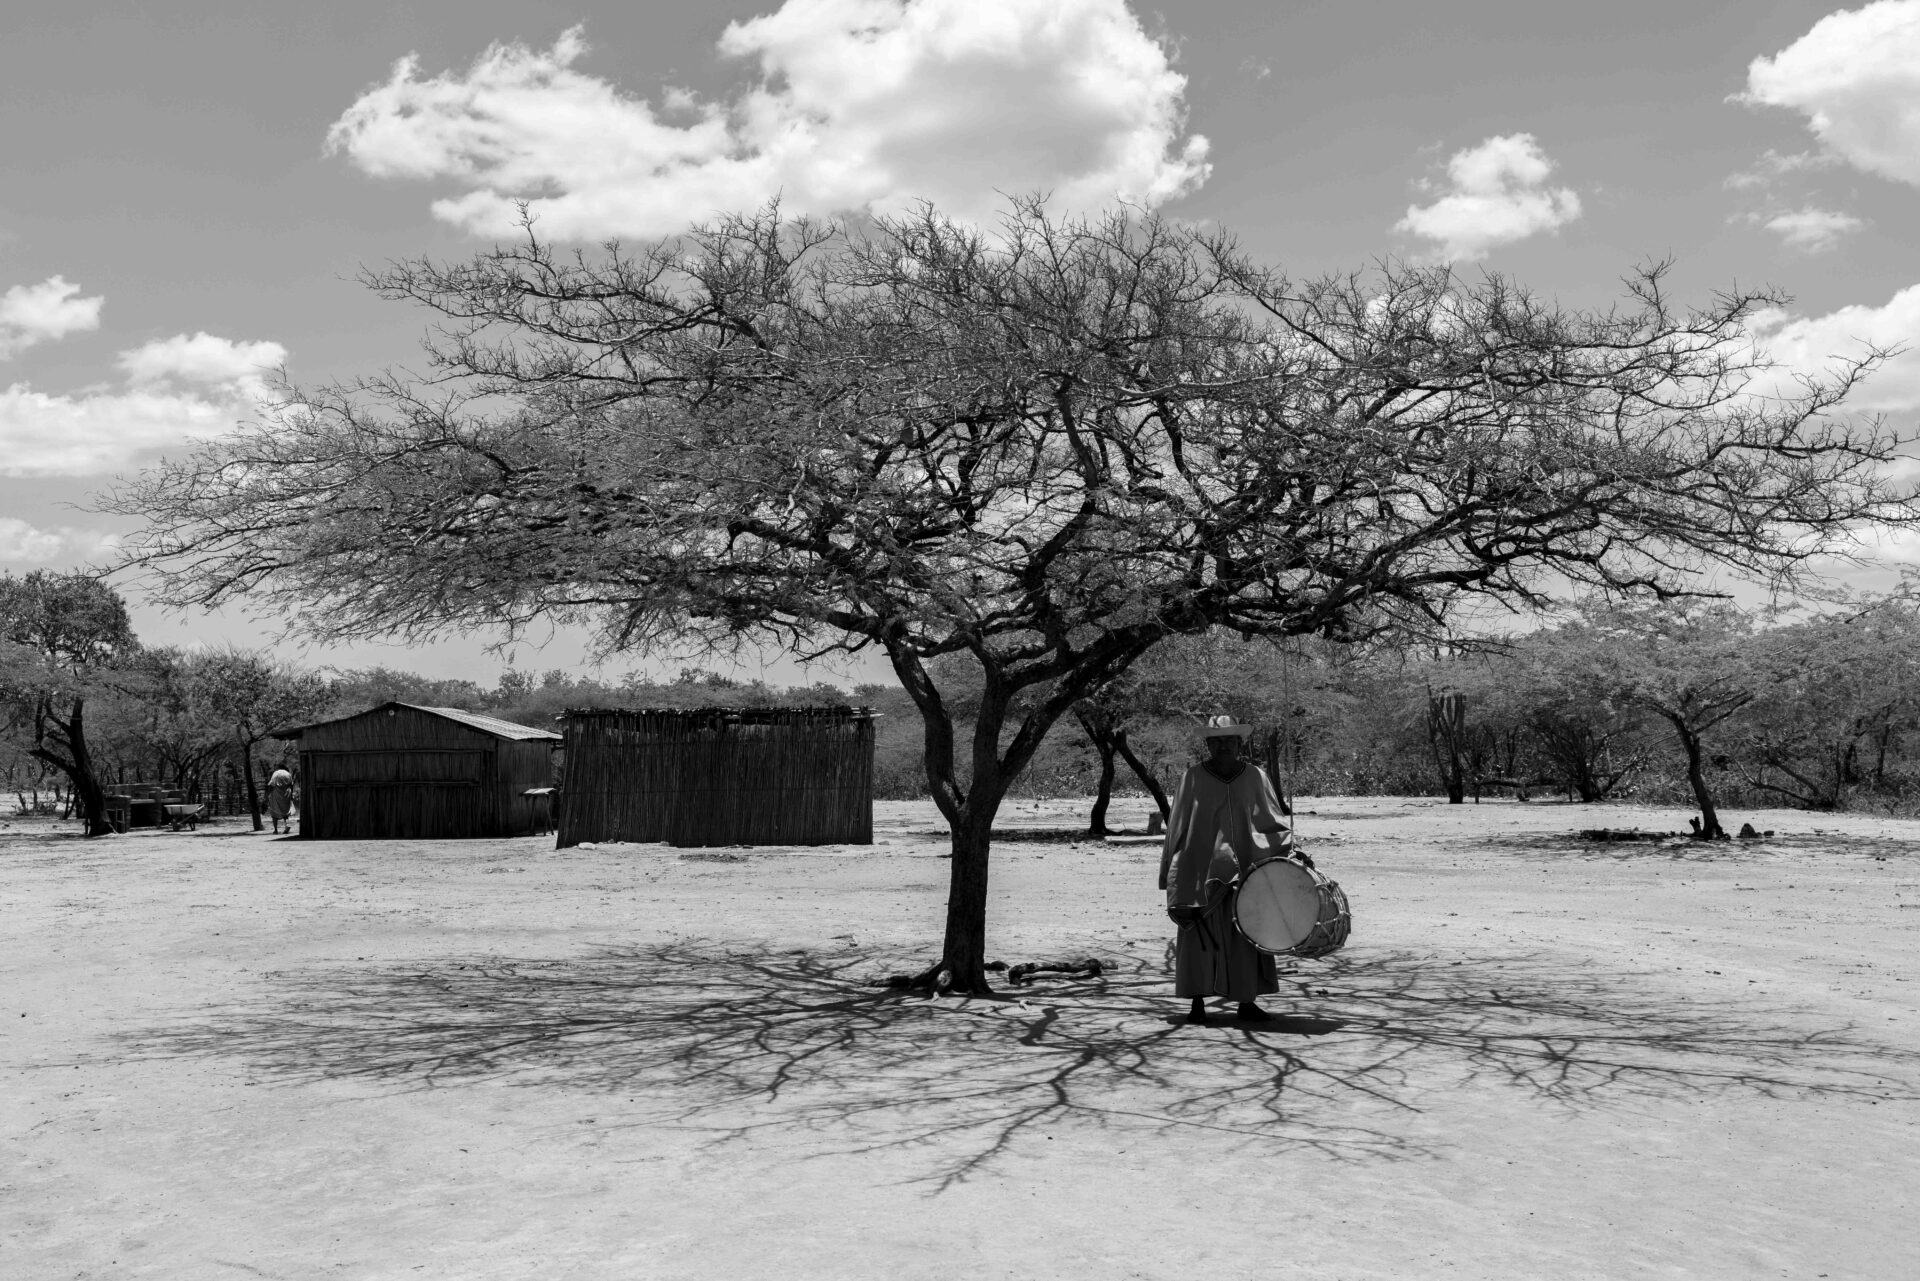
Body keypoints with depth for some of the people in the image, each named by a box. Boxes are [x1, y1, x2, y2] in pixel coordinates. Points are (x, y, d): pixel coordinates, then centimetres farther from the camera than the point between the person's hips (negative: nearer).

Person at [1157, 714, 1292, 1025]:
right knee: (1199, 935, 1)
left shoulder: (1255, 777, 4)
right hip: (1201, 869, -1)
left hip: (1244, 869, 1)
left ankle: (1247, 1000, 14)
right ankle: (1197, 1002, 9)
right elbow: (1176, 827, 4)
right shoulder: (1193, 778, 0)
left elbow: (1273, 821, 9)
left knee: (1247, 935, 3)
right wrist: (1168, 871, 4)